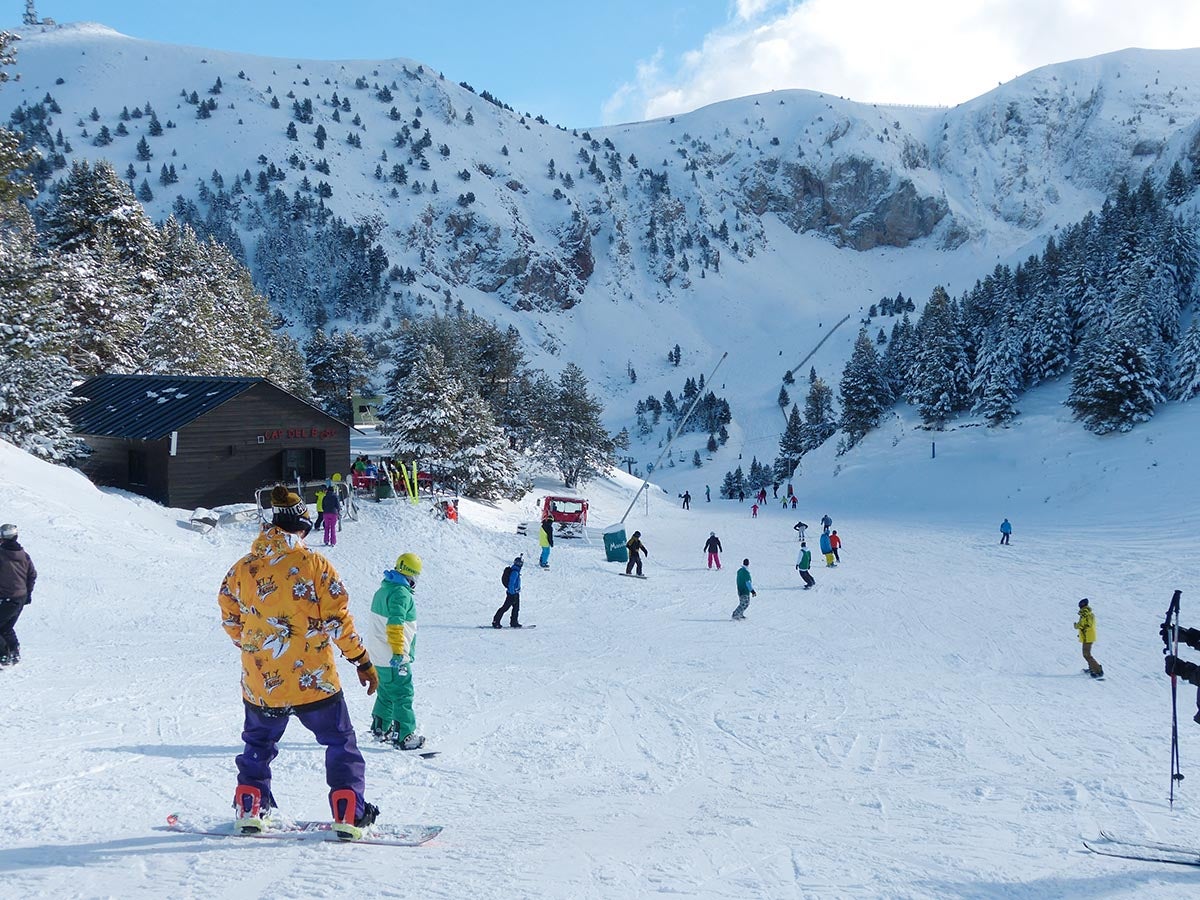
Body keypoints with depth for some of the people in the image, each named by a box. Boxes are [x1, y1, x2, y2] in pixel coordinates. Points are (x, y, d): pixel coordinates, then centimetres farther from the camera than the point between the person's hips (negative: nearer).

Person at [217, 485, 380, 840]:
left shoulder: (243, 568, 0)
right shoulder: (314, 564, -9)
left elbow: (230, 620, 9)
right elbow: (338, 619, -8)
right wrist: (363, 661, 1)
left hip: (260, 682, 3)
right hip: (313, 679, -3)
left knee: (258, 745, 25)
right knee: (341, 744, 11)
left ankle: (249, 809, 23)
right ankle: (348, 814, 6)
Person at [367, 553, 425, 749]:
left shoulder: (384, 589, 13)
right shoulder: (401, 593, -18)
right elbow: (395, 624, -28)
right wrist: (398, 652, -30)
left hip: (378, 654, 9)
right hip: (394, 658, -9)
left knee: (386, 692, 21)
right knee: (402, 695, -4)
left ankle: (380, 728, 29)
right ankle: (404, 736, -3)